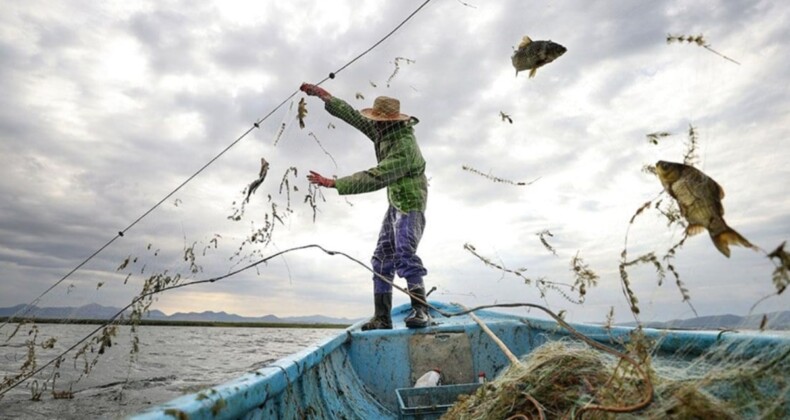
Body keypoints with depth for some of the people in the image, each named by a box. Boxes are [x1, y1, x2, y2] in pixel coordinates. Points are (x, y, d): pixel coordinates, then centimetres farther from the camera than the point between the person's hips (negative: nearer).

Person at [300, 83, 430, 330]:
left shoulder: (403, 149, -27)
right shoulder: (385, 132, 1)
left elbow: (373, 179, -33)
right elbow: (353, 116, 9)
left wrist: (333, 184, -32)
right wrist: (323, 95, 10)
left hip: (410, 205, -9)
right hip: (395, 205, 9)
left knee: (404, 254, -27)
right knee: (382, 259, 4)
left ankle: (421, 310, -23)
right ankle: (382, 318, 7)